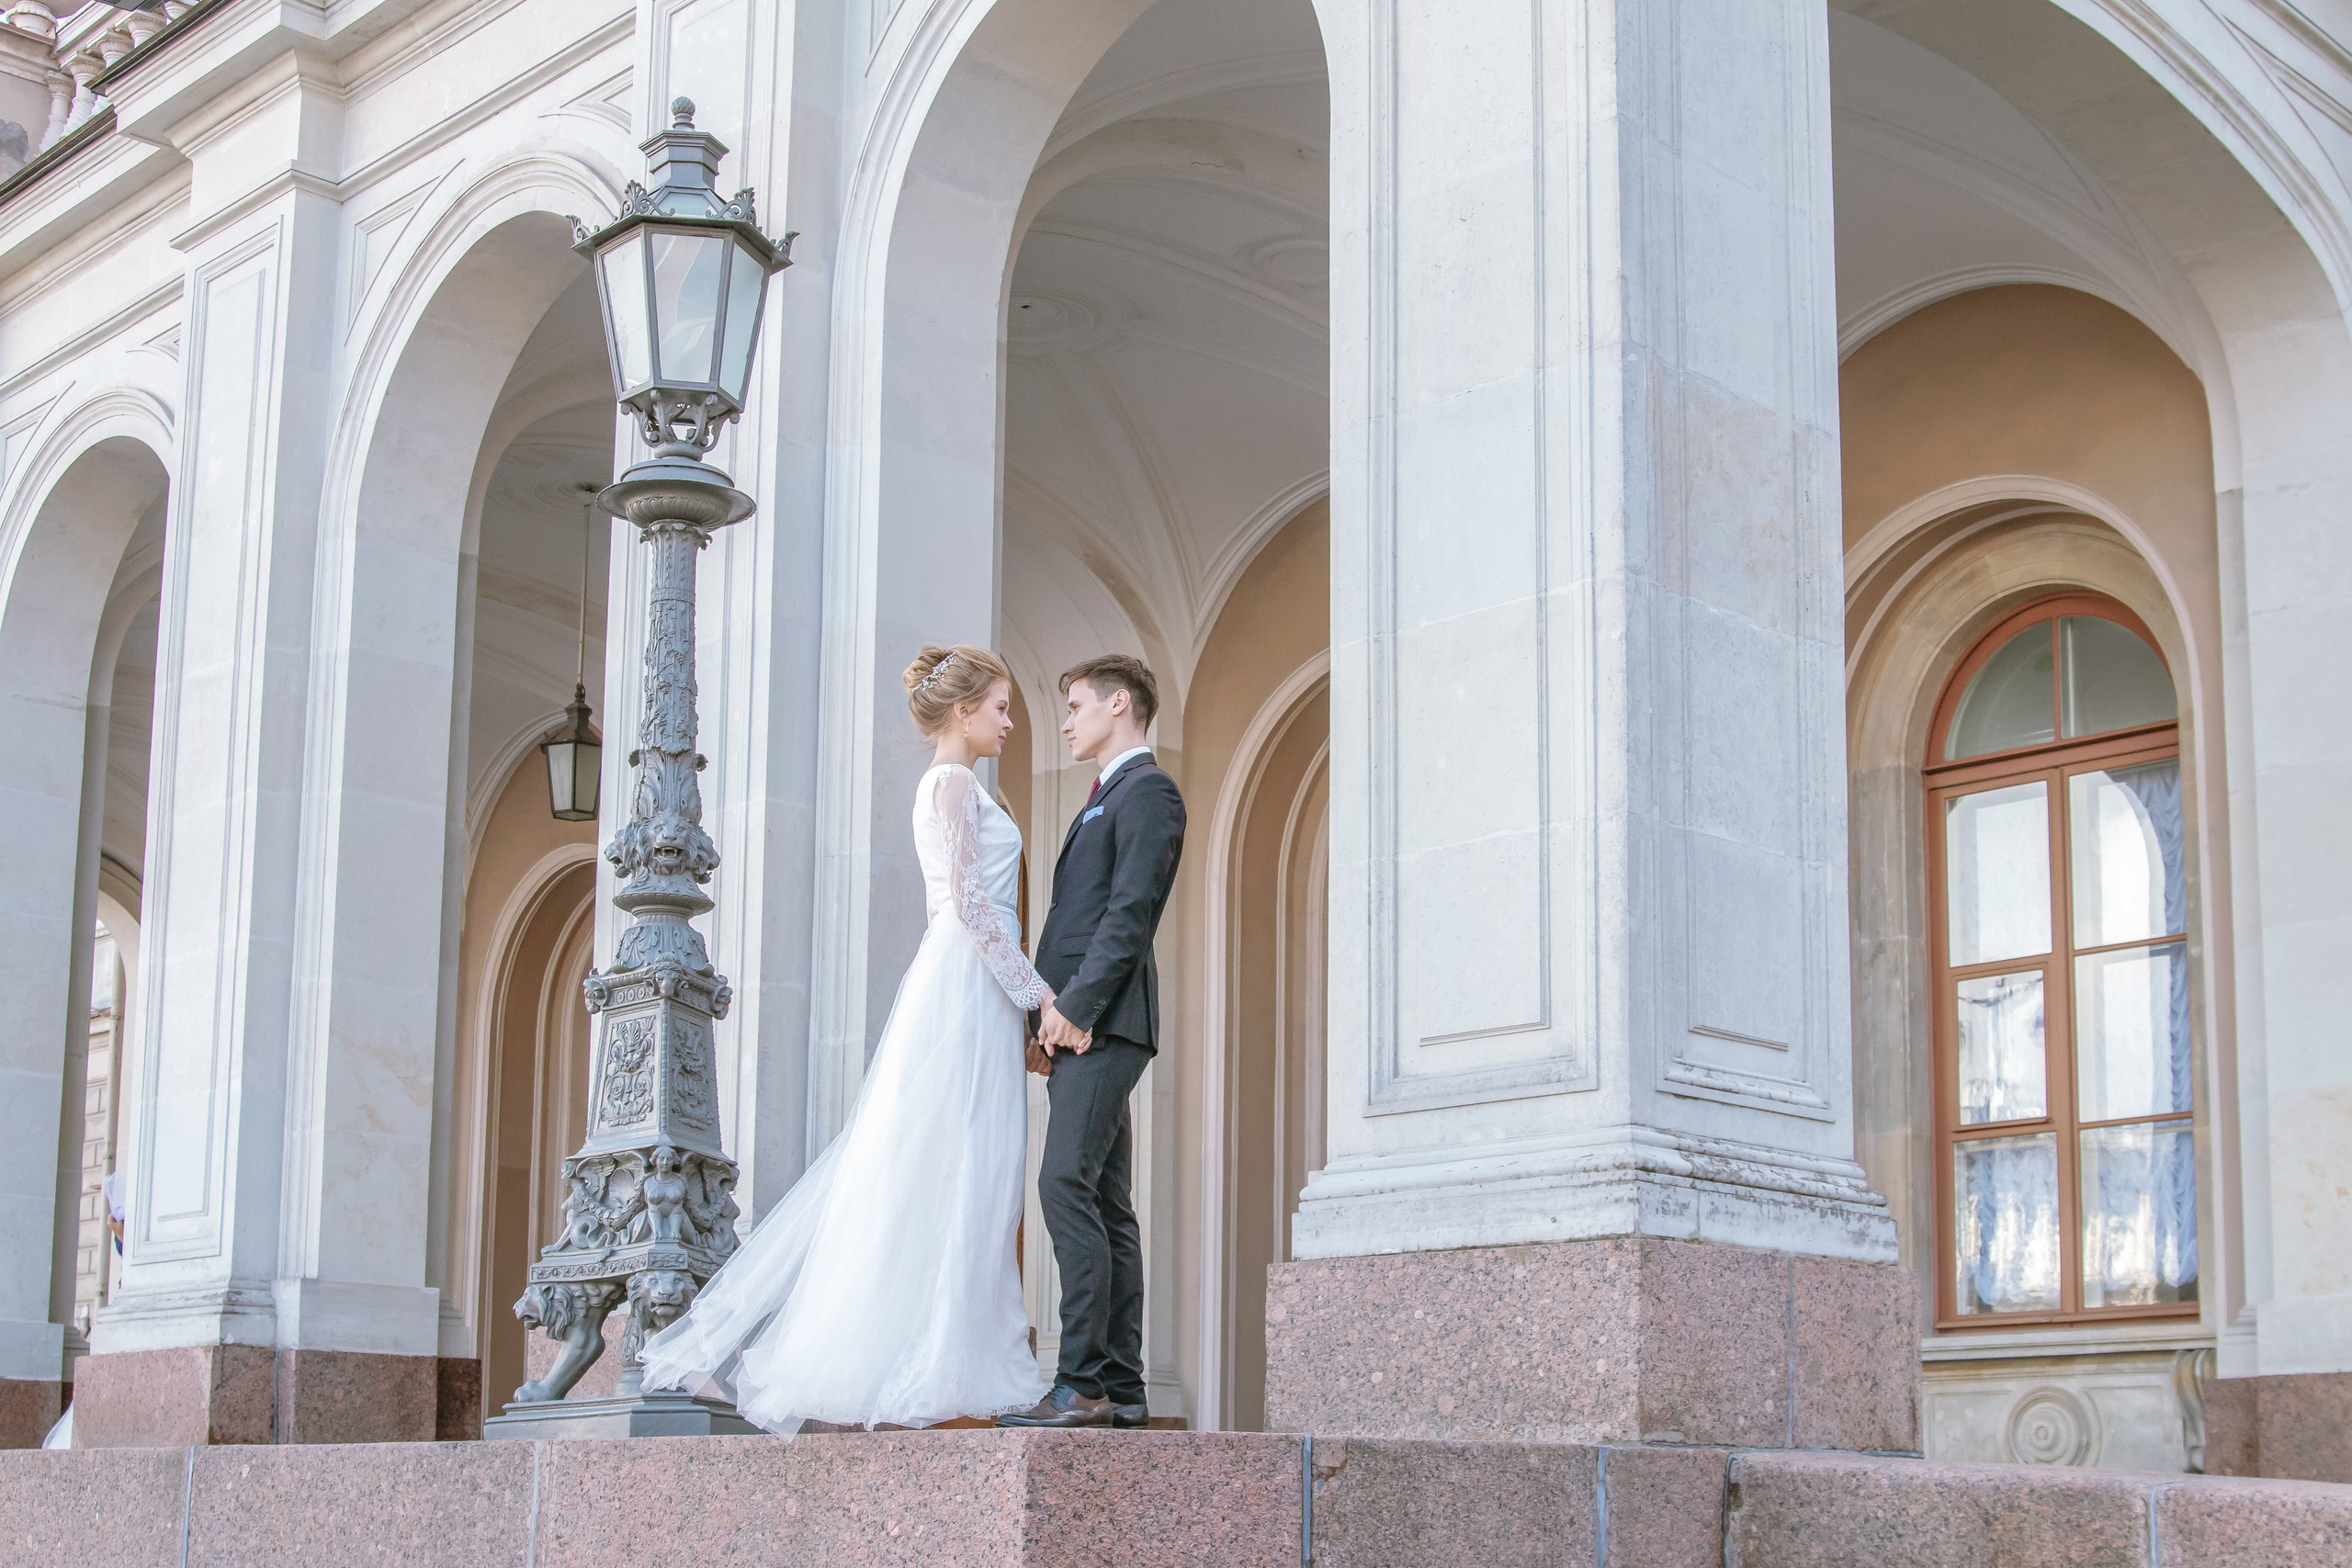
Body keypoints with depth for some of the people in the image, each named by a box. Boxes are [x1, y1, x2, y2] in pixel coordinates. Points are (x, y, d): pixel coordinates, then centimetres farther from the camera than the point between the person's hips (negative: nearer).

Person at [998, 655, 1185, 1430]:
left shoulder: (1147, 791, -3)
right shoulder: (1105, 799, 27)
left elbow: (1130, 913, -14)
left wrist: (1074, 1005, -19)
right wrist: (1051, 1017, 11)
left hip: (1103, 1019, -10)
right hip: (1077, 1023, 10)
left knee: (1068, 1185, -18)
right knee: (1105, 1204, 7)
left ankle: (1083, 1382, -20)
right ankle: (1121, 1388, 8)